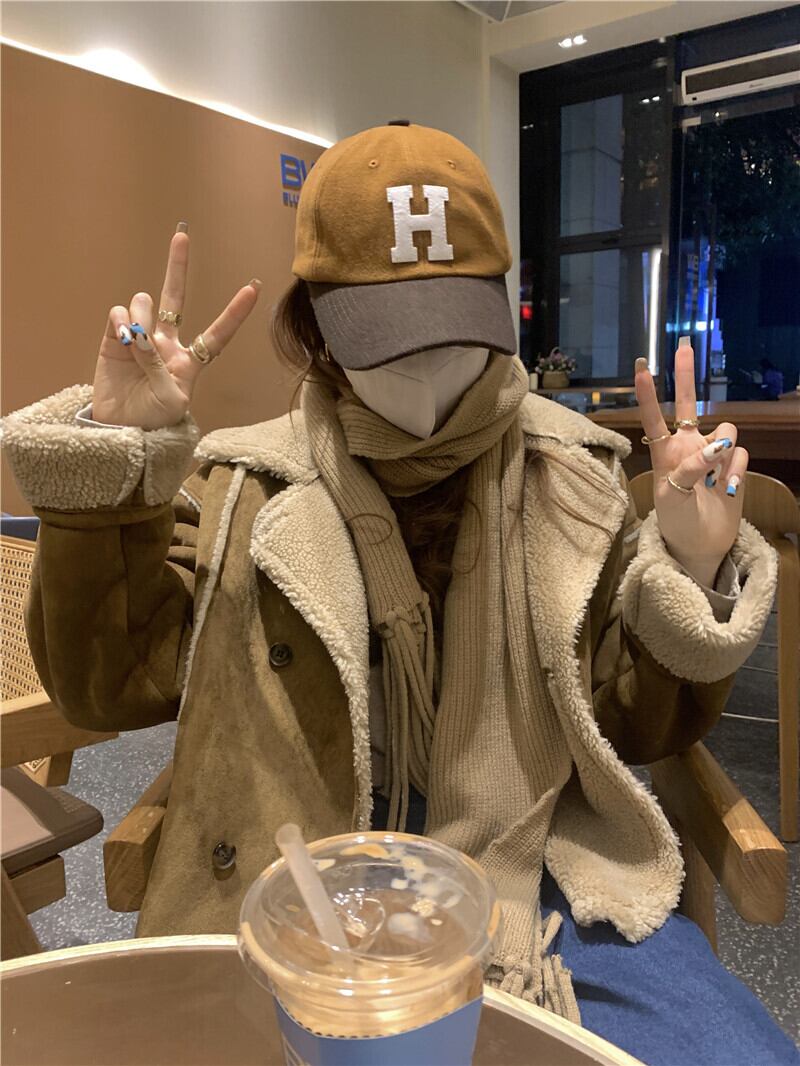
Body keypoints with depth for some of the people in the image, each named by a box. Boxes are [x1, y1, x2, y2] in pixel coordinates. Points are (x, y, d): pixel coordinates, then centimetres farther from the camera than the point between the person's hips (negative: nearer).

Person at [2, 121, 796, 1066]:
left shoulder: (569, 478, 2)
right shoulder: (247, 488, -1)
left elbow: (640, 725, 6)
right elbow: (107, 685, -6)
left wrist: (694, 571, -12)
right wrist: (114, 453, -14)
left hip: (538, 878, 1)